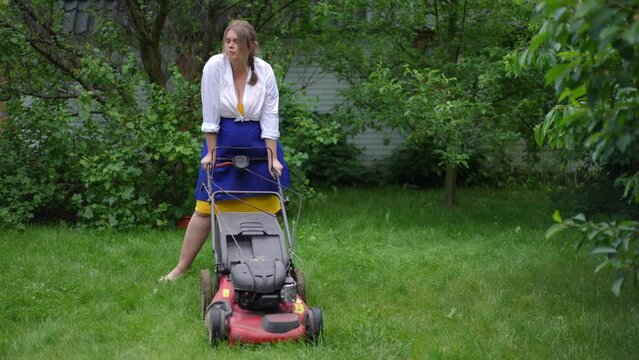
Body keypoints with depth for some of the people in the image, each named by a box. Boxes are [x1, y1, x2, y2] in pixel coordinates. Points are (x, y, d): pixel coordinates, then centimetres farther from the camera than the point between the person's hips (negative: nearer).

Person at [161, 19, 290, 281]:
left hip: (257, 142, 1)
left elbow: (270, 118, -8)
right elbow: (210, 114, -11)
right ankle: (181, 267, 6)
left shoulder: (264, 71, -9)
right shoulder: (215, 66, -13)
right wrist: (211, 152, -11)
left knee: (264, 207, 3)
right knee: (206, 207, -1)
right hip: (222, 141, -1)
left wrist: (273, 158, -10)